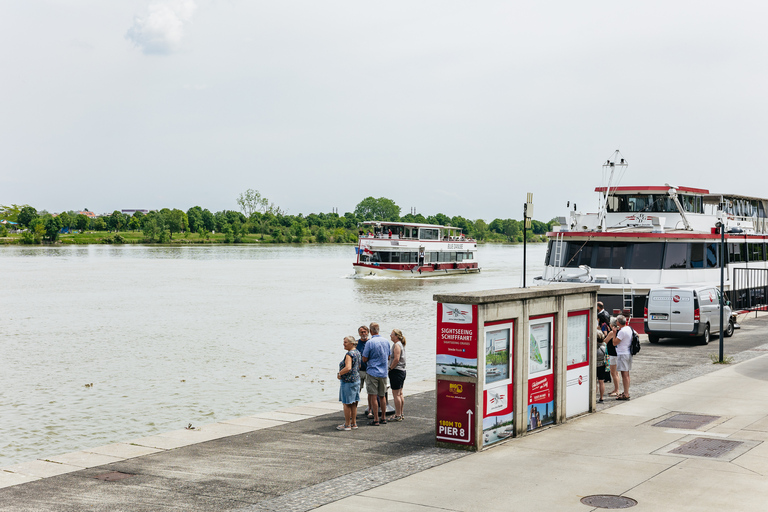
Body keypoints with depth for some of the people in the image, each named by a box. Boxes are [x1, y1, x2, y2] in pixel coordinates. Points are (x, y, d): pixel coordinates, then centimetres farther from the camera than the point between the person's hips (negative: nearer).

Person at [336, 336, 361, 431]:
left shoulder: (349, 354, -18)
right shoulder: (357, 352, 11)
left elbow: (348, 368, -31)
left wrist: (339, 374, -17)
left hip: (347, 381, -9)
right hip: (356, 379, 9)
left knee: (346, 403, -1)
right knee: (353, 403, 13)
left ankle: (347, 425, 3)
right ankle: (353, 423, 18)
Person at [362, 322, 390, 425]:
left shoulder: (370, 342, -14)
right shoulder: (386, 341, 5)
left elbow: (364, 359, -10)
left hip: (373, 372, -6)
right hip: (383, 372, 6)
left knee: (373, 396, -2)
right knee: (382, 396, 14)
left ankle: (376, 420, -1)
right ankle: (383, 418, 19)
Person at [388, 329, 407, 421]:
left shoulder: (397, 345, -14)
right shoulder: (401, 345, 15)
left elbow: (396, 359, -21)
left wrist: (390, 368, -13)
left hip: (396, 371, -10)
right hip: (402, 371, 10)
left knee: (396, 394, -6)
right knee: (400, 394, 13)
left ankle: (398, 415, -4)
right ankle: (401, 414, 18)